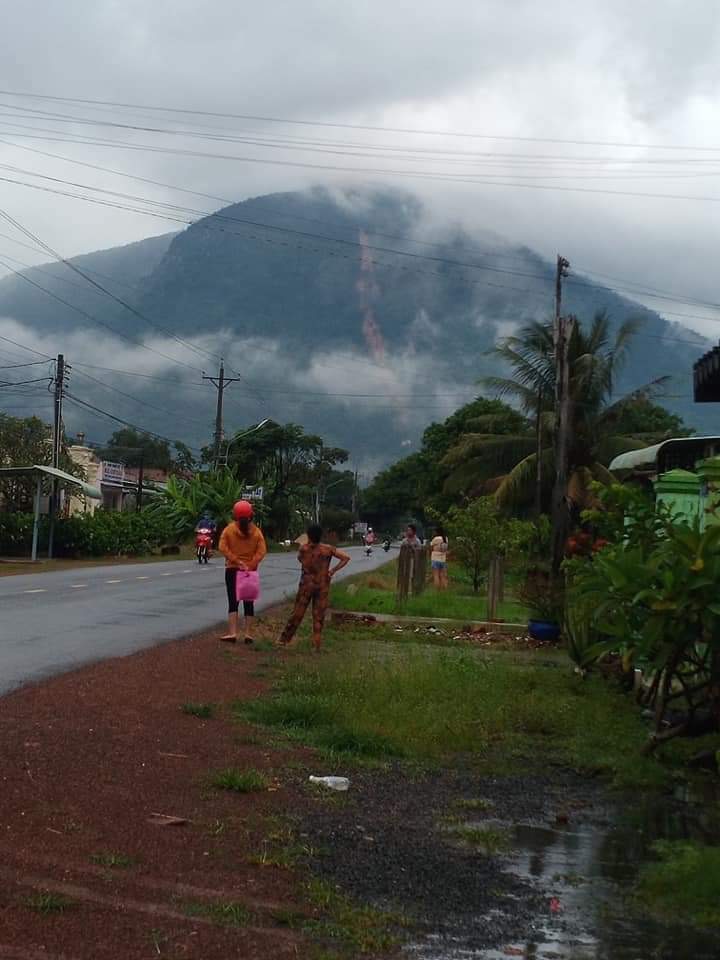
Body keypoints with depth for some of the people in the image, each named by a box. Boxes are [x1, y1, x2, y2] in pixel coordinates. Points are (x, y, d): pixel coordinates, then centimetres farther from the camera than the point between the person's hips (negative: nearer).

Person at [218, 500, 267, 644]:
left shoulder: (229, 529, -6)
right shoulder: (256, 531, -3)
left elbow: (223, 548, -14)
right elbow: (262, 551, -11)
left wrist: (236, 561, -14)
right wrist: (251, 565, -14)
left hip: (232, 569, -1)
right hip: (251, 571, 1)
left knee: (233, 602, 1)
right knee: (249, 602, 8)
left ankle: (233, 632, -6)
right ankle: (248, 633, 8)